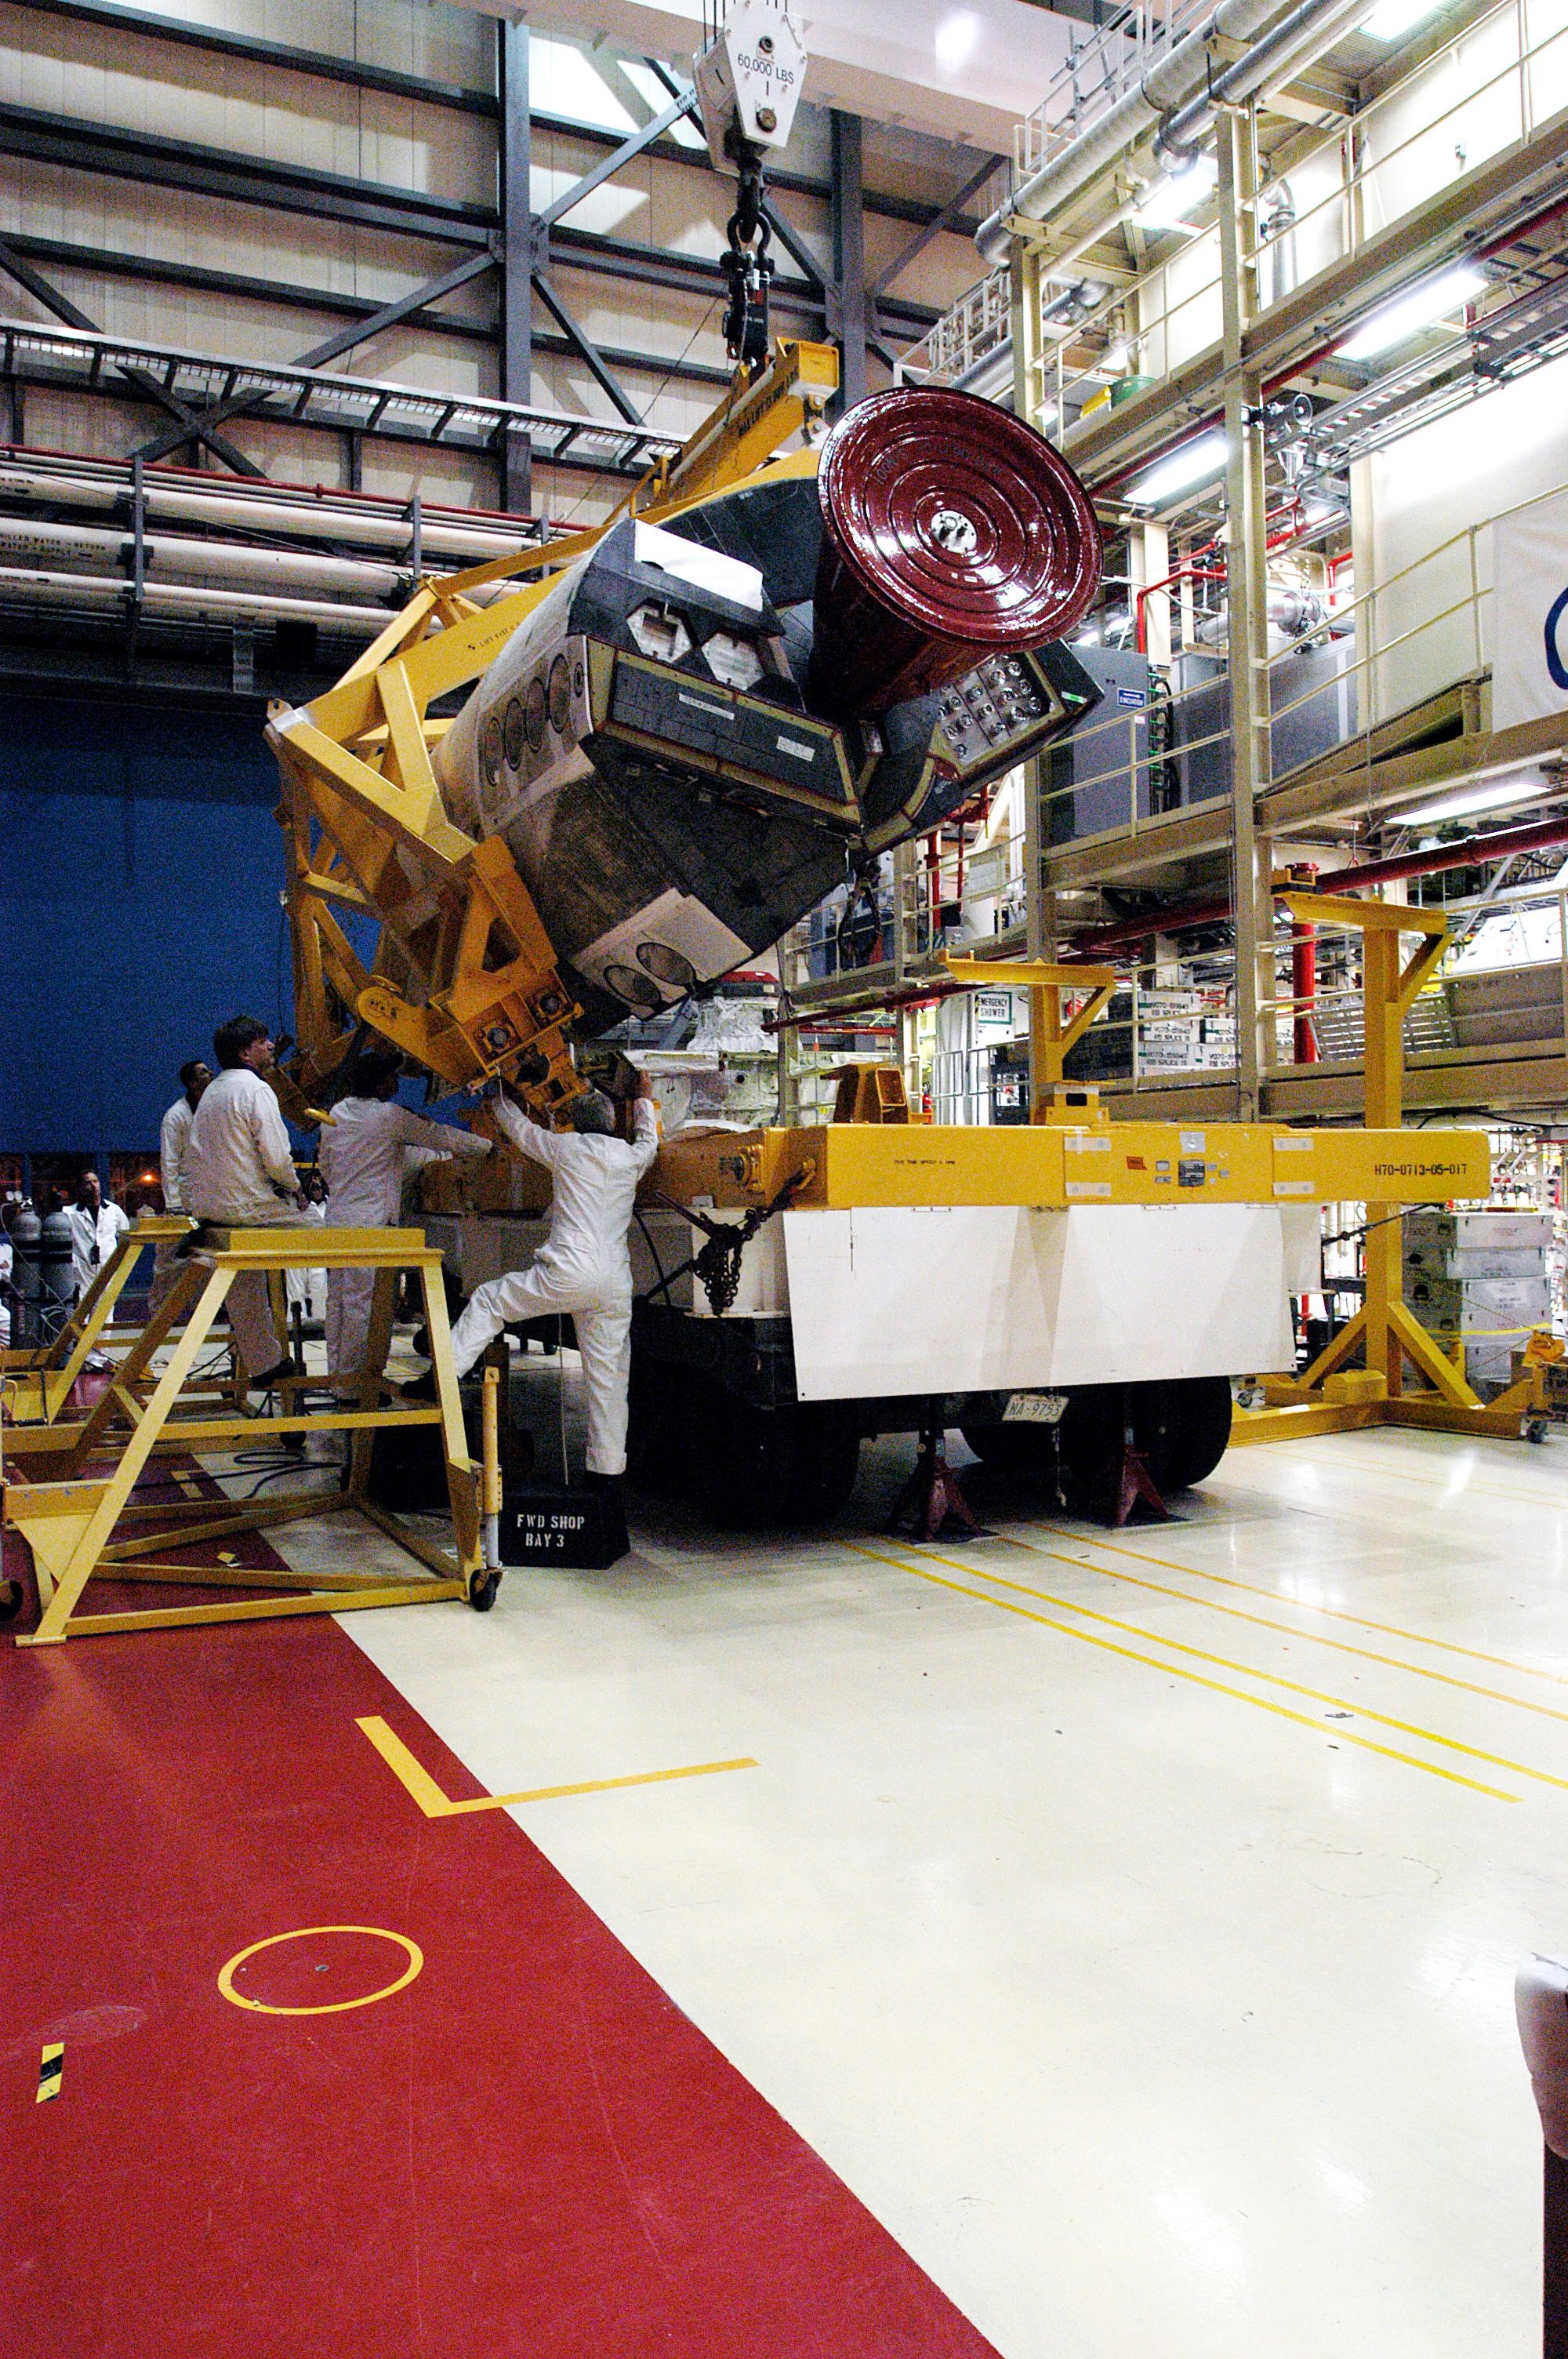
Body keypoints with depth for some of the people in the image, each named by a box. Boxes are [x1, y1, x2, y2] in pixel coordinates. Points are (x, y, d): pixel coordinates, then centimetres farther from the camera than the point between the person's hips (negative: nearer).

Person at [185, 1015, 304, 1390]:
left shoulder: (211, 1091, 16)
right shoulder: (256, 1090, -11)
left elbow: (192, 1158, 20)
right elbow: (277, 1159, -17)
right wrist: (296, 1188, 0)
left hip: (208, 1207, 9)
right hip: (248, 1209, -9)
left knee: (244, 1295, 14)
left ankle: (263, 1366, 22)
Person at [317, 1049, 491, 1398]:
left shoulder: (335, 1114, 12)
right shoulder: (391, 1117, -10)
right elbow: (441, 1136, -5)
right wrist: (489, 1145, 7)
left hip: (336, 1217, 8)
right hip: (371, 1222, -8)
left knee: (337, 1300, 12)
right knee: (361, 1303, -3)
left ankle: (336, 1374, 20)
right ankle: (350, 1384, 2)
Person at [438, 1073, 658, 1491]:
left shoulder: (566, 1147, 5)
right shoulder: (632, 1156, 14)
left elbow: (518, 1128, 23)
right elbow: (649, 1139, 40)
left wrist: (500, 1098, 43)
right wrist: (644, 1100, 58)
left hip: (566, 1274, -3)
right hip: (615, 1285, 4)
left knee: (488, 1301, 17)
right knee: (608, 1377, 6)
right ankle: (607, 1469, 8)